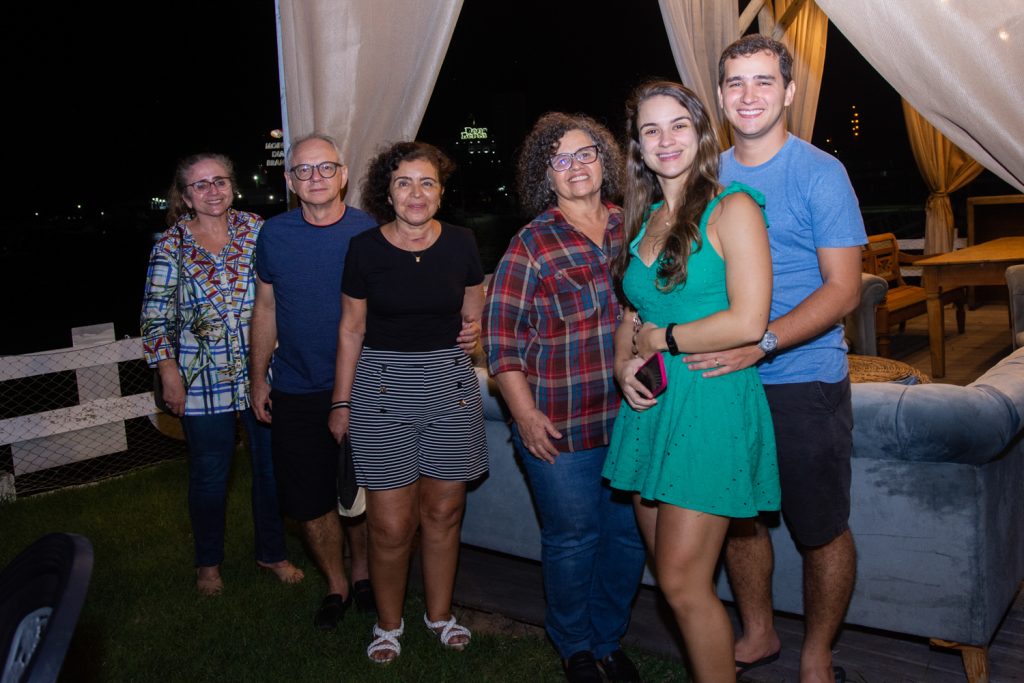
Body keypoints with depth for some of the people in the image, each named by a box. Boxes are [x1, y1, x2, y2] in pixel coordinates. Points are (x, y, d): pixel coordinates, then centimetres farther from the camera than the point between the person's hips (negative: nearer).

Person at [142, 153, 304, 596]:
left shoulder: (255, 229, 3)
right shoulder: (171, 246, -1)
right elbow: (155, 315, 0)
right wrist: (168, 371, -7)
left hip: (262, 373, 2)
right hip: (204, 379, -2)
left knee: (272, 467, 10)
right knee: (209, 475, 9)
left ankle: (271, 552, 31)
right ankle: (208, 562, 31)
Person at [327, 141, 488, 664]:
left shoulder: (460, 244, 1)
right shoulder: (365, 248, -4)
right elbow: (351, 329, 3)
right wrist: (341, 401, 3)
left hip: (450, 387, 2)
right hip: (382, 391, -2)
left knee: (442, 512, 11)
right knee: (391, 525, 0)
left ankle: (440, 613, 32)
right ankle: (388, 623, 24)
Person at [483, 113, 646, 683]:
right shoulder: (531, 245, -5)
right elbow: (501, 337, -6)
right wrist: (525, 413, -11)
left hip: (632, 416, 4)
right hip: (562, 426, -3)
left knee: (629, 533, 13)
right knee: (572, 538, 8)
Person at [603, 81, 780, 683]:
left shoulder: (732, 209, -7)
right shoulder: (644, 219, 14)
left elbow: (747, 321, -16)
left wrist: (660, 337, -8)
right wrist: (624, 364, 1)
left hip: (711, 402, -7)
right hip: (650, 405, 7)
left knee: (683, 583, -5)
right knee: (668, 573, 13)